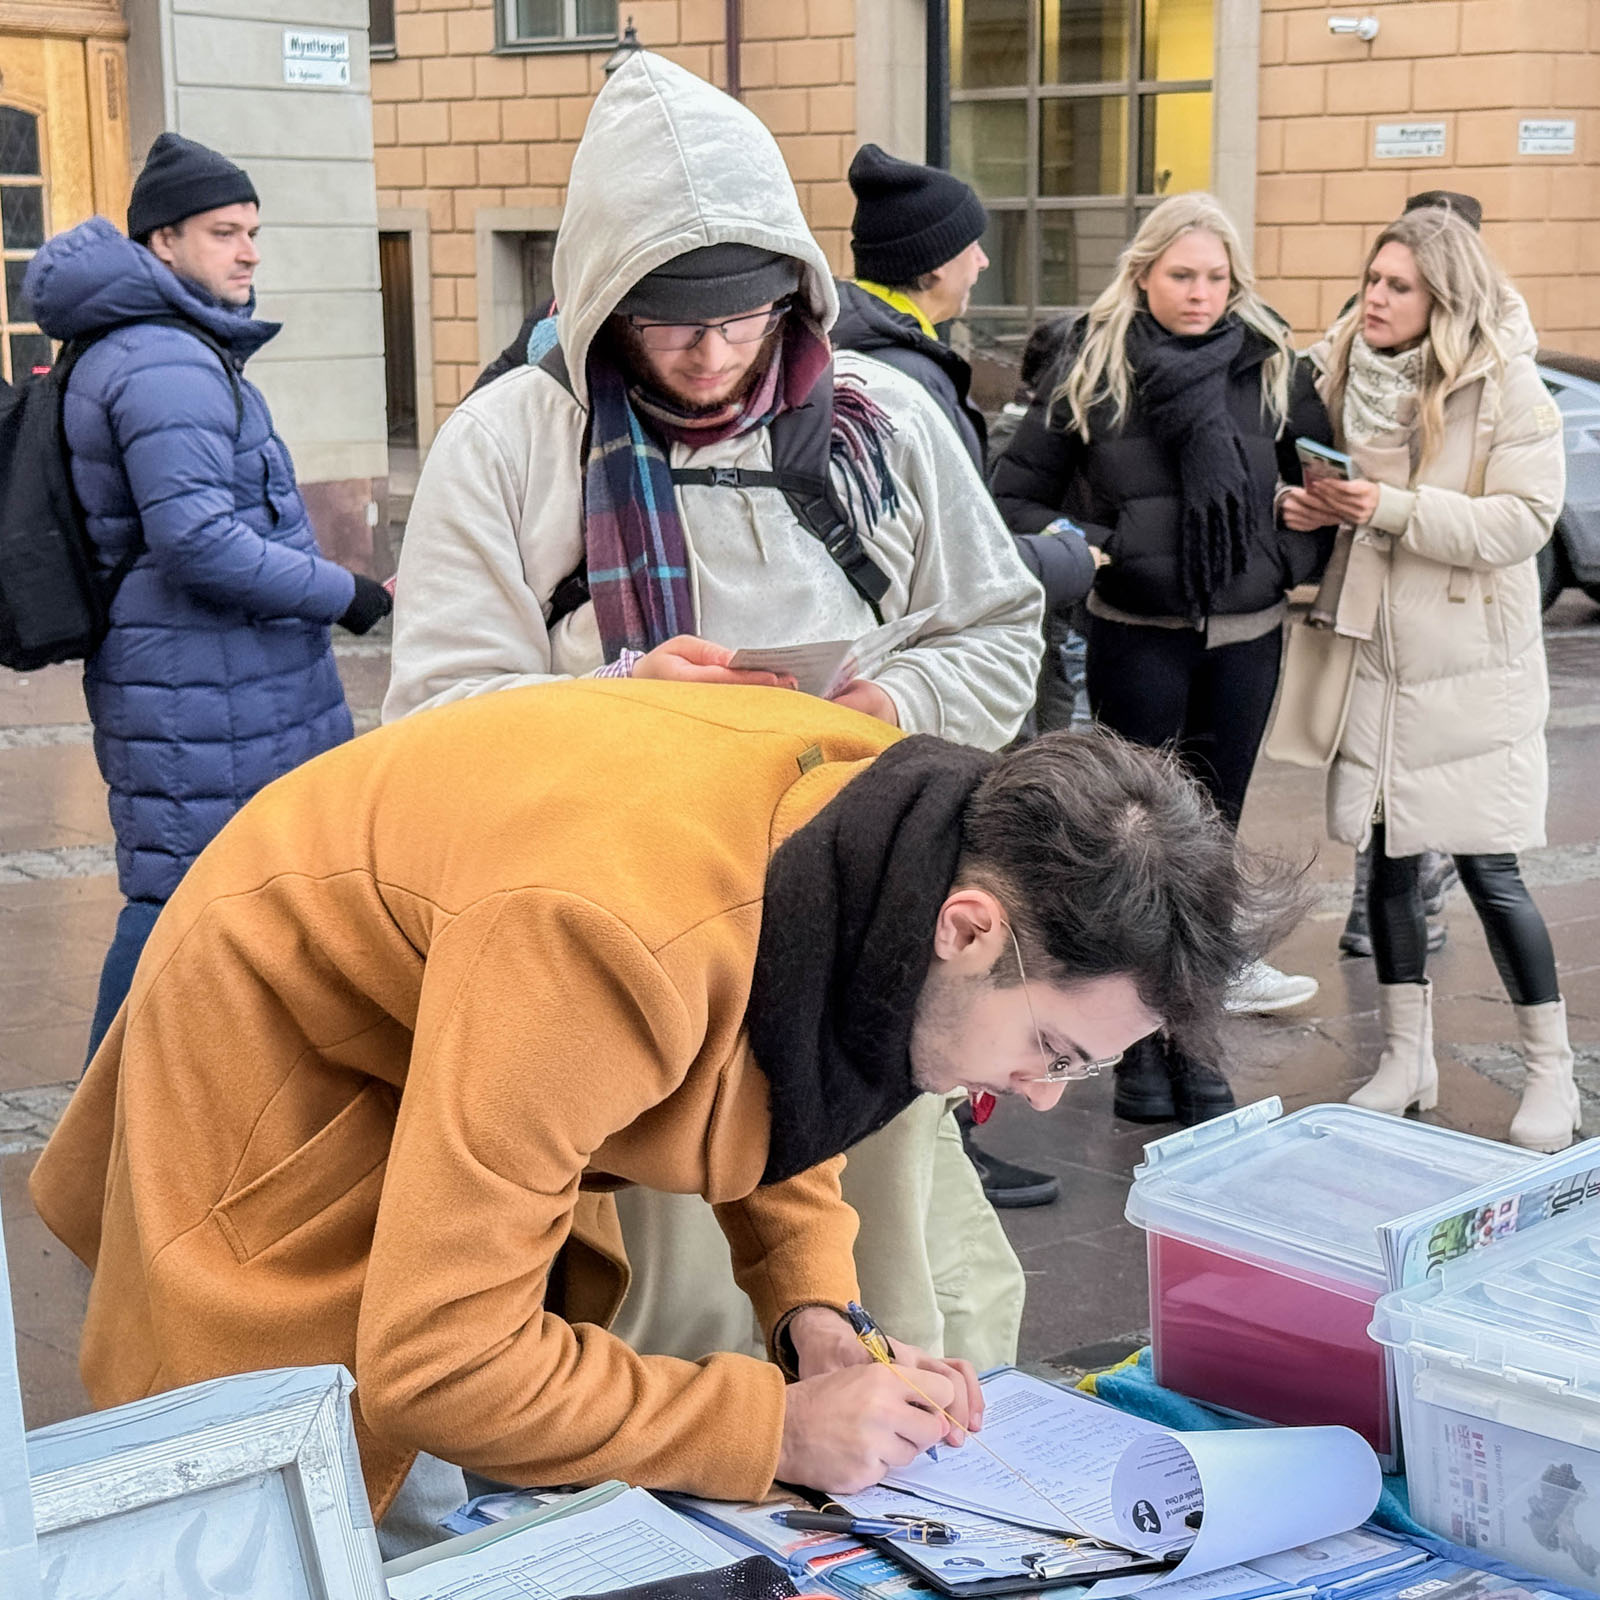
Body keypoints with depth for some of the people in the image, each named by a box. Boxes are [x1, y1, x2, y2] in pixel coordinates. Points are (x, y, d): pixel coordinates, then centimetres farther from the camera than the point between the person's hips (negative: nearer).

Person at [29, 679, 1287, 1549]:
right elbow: (437, 1363, -35)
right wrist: (780, 1426, -29)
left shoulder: (886, 810, -19)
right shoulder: (624, 929, -41)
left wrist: (818, 1311, -11)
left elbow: (780, 1074, 4)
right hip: (290, 1063, -7)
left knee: (553, 1496, 7)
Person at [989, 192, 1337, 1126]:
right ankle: (1140, 1041, 14)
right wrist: (1085, 547, -12)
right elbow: (1013, 494, 2)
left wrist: (1296, 559, -3)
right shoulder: (1095, 372, -2)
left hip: (1245, 637, 2)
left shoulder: (1273, 369, 2)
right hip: (1138, 637, -2)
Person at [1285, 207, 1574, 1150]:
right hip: (1374, 649, 5)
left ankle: (1553, 1073, 13)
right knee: (1388, 858, 11)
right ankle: (1407, 1058, 26)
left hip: (1471, 664, -5)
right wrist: (1311, 507, -7)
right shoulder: (1342, 371, 4)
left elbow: (1524, 518, -16)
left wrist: (1393, 509, -23)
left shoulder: (1506, 383, -11)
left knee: (1488, 870, -3)